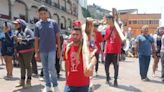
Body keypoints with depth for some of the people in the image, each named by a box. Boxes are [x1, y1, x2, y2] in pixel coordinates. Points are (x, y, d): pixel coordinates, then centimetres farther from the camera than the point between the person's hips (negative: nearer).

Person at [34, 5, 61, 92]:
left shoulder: (53, 23, -1)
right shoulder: (37, 25, 3)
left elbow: (57, 37, 2)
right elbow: (36, 39, 6)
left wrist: (59, 49, 0)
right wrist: (36, 52, 4)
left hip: (52, 49, -2)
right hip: (42, 50, 3)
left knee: (51, 68, -8)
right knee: (45, 68, 11)